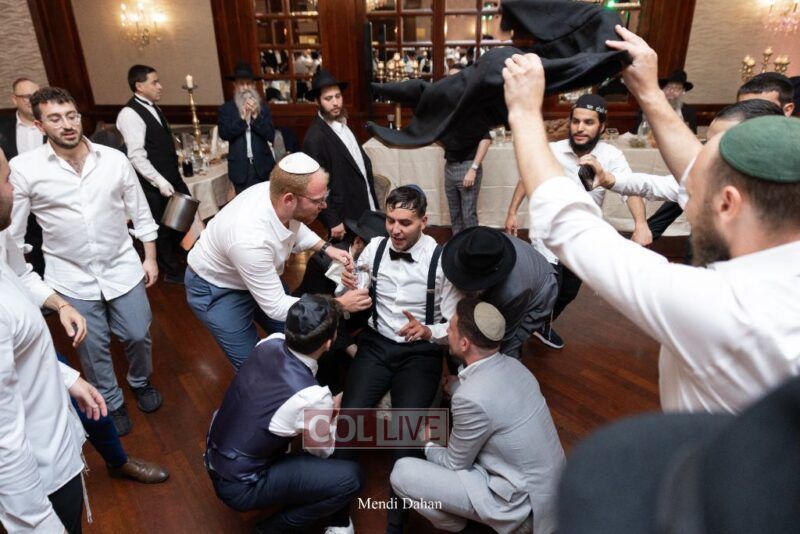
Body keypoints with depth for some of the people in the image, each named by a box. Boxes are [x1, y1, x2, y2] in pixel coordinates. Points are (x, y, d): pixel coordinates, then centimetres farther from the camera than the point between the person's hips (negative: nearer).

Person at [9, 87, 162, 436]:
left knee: (137, 335, 11)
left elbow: (140, 213, 4)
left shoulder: (115, 159, -6)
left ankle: (141, 383, 42)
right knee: (92, 348, 12)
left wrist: (150, 258, 4)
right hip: (71, 277, -1)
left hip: (123, 268, 1)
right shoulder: (23, 168, -10)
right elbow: (12, 231, -3)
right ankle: (111, 403, 36)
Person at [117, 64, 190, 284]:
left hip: (172, 177, 8)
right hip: (155, 185, -8)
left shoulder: (152, 107, 11)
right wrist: (160, 182, -24)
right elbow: (136, 156, -22)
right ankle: (172, 271, 25)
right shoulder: (130, 114, -17)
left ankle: (186, 260, 39)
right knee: (162, 228, 8)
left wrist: (172, 177, 15)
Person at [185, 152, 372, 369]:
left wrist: (326, 248, -12)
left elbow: (294, 227, 3)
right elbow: (275, 307, -31)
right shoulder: (251, 240, -42)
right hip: (216, 289, -7)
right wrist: (339, 304, -30)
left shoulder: (277, 192, -23)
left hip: (259, 276, 7)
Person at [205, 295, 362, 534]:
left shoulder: (271, 343, -13)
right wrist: (337, 411, 7)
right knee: (350, 477, -11)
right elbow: (322, 450, -8)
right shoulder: (312, 398, -31)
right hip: (238, 487, -7)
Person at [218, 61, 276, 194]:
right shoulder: (225, 109, 3)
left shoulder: (263, 106, 5)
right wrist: (242, 117, -18)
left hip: (262, 167, 1)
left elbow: (270, 135, -4)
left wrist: (256, 116, -16)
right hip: (240, 168, -1)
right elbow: (224, 134, -9)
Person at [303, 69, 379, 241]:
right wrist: (332, 221, -18)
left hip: (365, 211, 8)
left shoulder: (343, 125, 9)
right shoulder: (315, 137, -18)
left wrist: (372, 205, 12)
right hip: (345, 219, -8)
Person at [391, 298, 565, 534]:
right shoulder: (512, 365, -4)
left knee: (402, 473, -11)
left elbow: (455, 464, -11)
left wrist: (428, 445, 8)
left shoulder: (472, 398, -29)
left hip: (523, 505, -8)